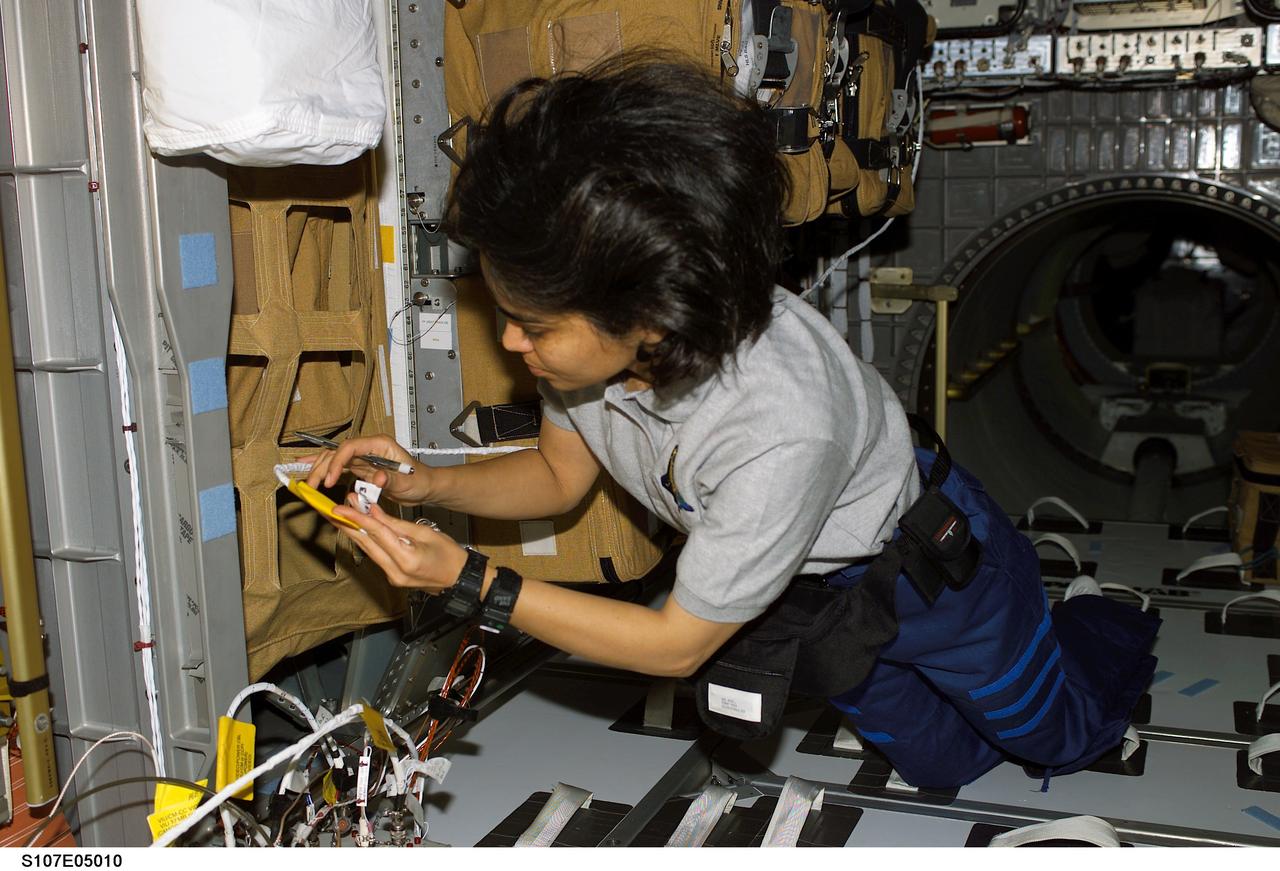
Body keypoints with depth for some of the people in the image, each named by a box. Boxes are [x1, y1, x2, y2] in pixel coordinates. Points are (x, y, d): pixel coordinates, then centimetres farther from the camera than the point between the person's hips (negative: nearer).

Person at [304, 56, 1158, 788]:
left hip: (925, 561, -5)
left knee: (1063, 741, 20)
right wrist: (426, 483, -21)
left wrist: (470, 580, -35)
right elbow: (561, 473, -4)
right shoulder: (592, 333, -26)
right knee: (943, 763, 25)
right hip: (800, 583, 6)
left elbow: (678, 643, -32)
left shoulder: (778, 427, -47)